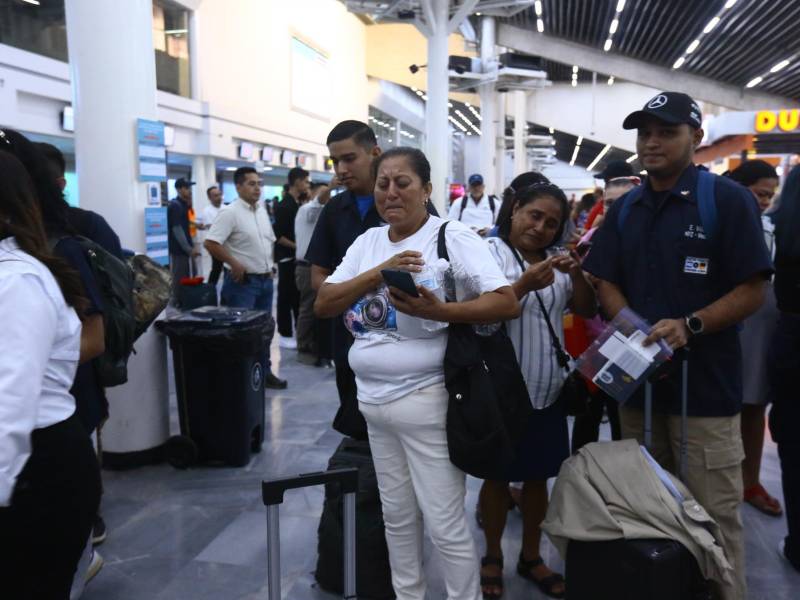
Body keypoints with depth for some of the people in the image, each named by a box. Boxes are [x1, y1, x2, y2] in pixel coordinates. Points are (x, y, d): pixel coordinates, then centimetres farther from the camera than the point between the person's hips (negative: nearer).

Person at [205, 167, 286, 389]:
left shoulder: (262, 212, 11)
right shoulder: (230, 212, -14)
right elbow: (211, 243, -21)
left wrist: (269, 266, 12)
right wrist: (235, 264, -18)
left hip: (265, 279, 8)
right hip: (243, 281, -8)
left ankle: (264, 372, 24)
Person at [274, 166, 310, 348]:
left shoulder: (299, 204, 11)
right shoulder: (284, 206, -13)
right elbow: (277, 235, -17)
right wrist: (296, 246, -17)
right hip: (287, 258, -8)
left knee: (299, 295, 13)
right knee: (286, 296, 0)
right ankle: (285, 335, 8)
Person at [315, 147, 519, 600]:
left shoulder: (453, 236, -10)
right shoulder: (367, 241, 8)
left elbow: (508, 304, -17)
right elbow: (323, 305, 0)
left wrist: (438, 311, -30)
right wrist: (378, 273, -14)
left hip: (424, 401, -6)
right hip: (372, 400, 6)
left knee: (445, 524, 3)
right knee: (397, 517, 20)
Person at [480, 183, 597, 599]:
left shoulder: (557, 260, 10)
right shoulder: (490, 253, -8)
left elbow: (587, 311, 4)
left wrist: (577, 274, -13)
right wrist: (524, 285, -30)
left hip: (547, 391, 5)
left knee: (538, 476, 15)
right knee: (497, 476, 9)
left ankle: (531, 557, 32)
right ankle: (493, 557, 27)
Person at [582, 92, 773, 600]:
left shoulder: (728, 199, -6)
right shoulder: (624, 210, 11)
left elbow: (752, 292, -9)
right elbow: (607, 283, 9)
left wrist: (689, 326, -23)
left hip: (705, 383, -5)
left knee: (713, 515, 2)